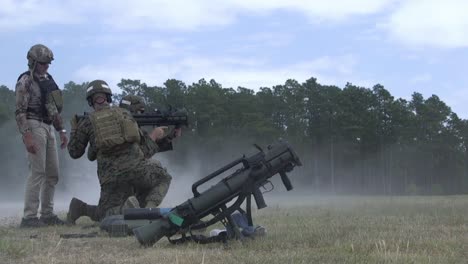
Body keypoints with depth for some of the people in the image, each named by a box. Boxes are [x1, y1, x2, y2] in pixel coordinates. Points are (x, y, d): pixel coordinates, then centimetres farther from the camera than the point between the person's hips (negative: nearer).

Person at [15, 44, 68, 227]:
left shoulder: (47, 80, 16)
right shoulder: (25, 81, -8)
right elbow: (20, 112, -14)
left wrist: (62, 130, 18)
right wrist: (27, 136, -23)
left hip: (48, 128, 8)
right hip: (34, 127, -8)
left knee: (52, 174, 9)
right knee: (37, 172, -12)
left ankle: (47, 214, 16)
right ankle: (29, 217, -9)